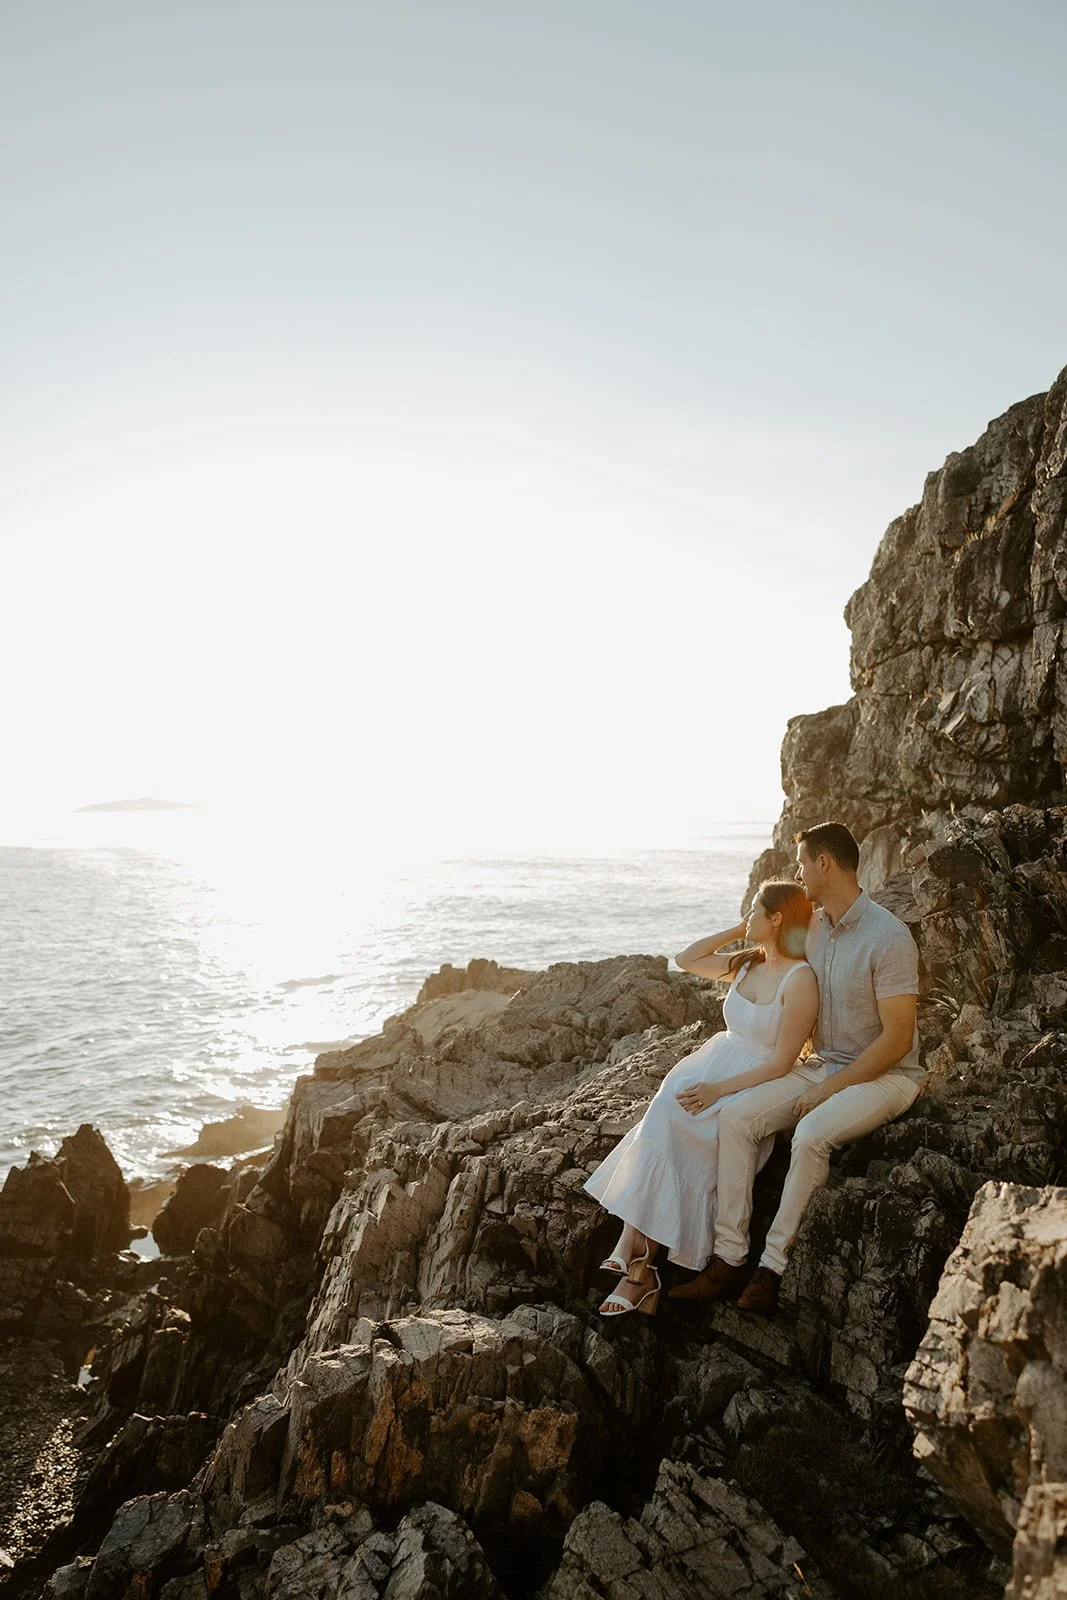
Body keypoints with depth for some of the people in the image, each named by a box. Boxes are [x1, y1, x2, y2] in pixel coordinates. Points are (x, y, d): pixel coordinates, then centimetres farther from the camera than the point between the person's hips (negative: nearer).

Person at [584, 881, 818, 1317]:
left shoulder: (800, 979, -14)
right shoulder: (747, 964, 10)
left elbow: (782, 1061, -17)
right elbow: (685, 959, 18)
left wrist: (718, 1089, -22)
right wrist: (736, 931, 9)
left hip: (756, 1087, -7)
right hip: (715, 1065, 7)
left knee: (666, 1130, -25)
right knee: (661, 1122, -21)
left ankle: (636, 1264, -12)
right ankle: (637, 1264, -21)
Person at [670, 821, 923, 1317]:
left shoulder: (888, 937, -19)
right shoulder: (812, 926, 6)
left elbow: (897, 1039, -20)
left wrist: (828, 1090, -19)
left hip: (885, 1075, -7)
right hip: (823, 1065, 7)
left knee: (811, 1134, -34)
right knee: (735, 1116, -14)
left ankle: (773, 1266, -18)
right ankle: (728, 1258, -12)